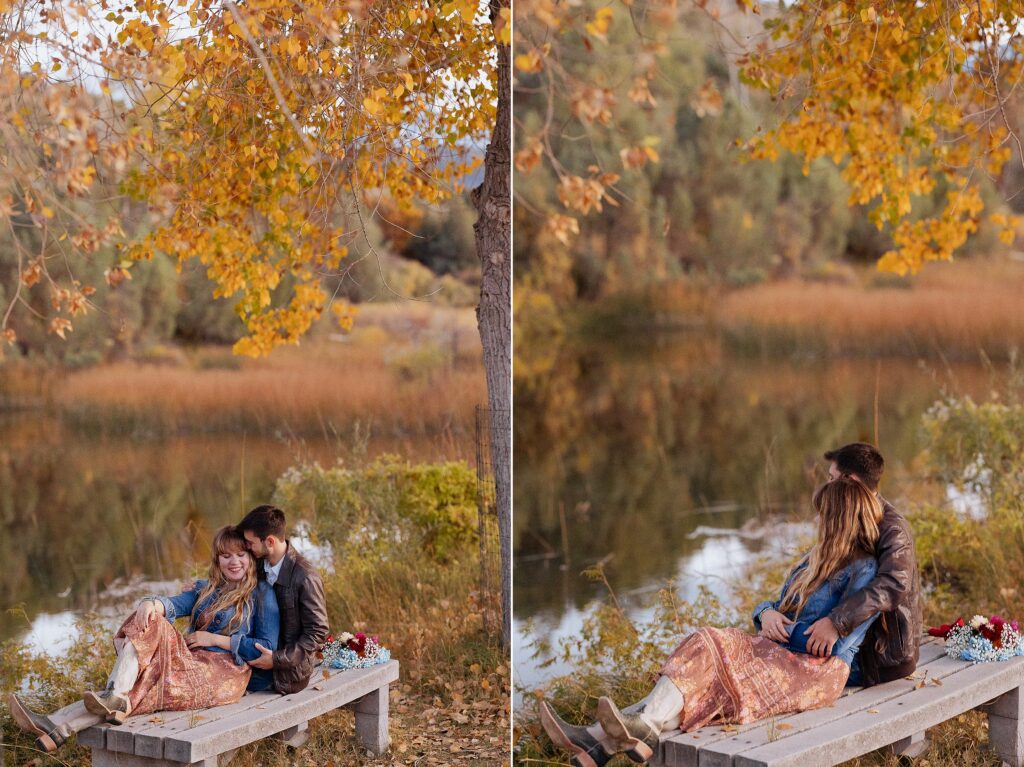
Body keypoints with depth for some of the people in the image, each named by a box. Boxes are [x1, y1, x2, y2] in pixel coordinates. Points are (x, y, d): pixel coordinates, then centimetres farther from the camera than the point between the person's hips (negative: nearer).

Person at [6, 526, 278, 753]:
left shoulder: (261, 595, 7)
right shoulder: (205, 589, 25)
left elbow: (268, 647, -1)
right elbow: (175, 604, 5)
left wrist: (214, 639, -6)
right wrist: (151, 604, -20)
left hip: (224, 672, -5)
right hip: (191, 662, 5)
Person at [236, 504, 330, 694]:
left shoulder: (306, 578, -20)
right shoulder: (261, 566, 3)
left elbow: (318, 632, -16)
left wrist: (278, 659, -19)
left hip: (287, 671, -7)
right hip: (262, 656, 7)